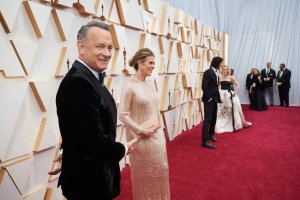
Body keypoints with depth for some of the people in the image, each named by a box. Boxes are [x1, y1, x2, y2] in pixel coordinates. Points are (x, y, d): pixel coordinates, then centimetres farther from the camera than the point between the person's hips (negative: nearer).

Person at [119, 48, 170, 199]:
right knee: (143, 174, 12)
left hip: (157, 136, 7)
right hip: (141, 138, -6)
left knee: (159, 170, 19)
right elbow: (122, 115, -16)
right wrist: (140, 130, -17)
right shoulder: (130, 86, -15)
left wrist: (159, 129, 9)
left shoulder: (151, 85, 5)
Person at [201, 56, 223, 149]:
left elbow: (215, 87, 15)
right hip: (209, 100, -8)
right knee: (208, 119, -7)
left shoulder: (216, 73, 12)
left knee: (214, 118, 16)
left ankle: (211, 134, 34)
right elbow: (204, 86, -19)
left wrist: (218, 97, 9)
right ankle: (205, 141, -3)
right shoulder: (208, 72, -13)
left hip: (215, 99, 8)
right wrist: (209, 98, -17)